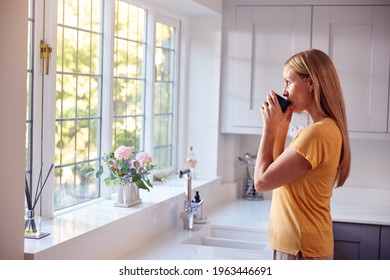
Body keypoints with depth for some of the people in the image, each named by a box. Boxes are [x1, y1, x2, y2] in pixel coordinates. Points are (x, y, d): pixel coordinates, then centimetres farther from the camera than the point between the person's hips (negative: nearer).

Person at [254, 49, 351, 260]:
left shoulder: (317, 133, -22)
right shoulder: (329, 128, 8)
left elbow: (262, 181, -17)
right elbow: (278, 168, 15)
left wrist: (270, 126, -10)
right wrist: (282, 124, 8)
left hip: (300, 250, -9)